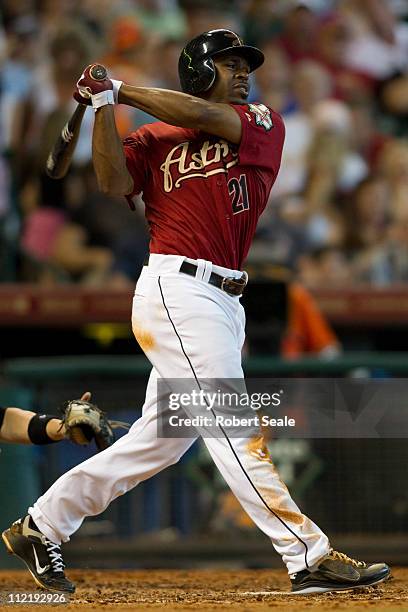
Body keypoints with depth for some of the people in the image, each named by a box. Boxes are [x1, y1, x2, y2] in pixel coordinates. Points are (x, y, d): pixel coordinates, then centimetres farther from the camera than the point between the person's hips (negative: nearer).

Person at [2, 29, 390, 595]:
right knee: (234, 430, -10)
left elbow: (203, 117, -3)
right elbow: (115, 181, -9)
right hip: (177, 289, -6)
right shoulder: (156, 140, 8)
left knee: (160, 441, 10)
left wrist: (122, 91, 2)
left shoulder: (265, 125, 14)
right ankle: (310, 558, -14)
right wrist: (104, 105, -12)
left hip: (224, 303, 6)